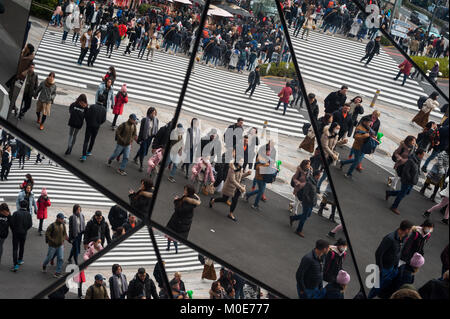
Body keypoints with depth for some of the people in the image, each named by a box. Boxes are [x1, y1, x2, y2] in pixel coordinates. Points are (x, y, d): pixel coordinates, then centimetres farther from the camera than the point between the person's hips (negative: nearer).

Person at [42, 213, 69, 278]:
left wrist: (67, 239, 2)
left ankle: (58, 272, 3)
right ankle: (44, 265, 43)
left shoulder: (63, 225, 1)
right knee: (49, 257, 11)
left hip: (60, 245, 4)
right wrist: (52, 240, -15)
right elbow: (47, 234, -13)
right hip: (53, 245, -4)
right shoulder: (52, 225, -17)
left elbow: (64, 233, 15)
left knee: (61, 259, -4)